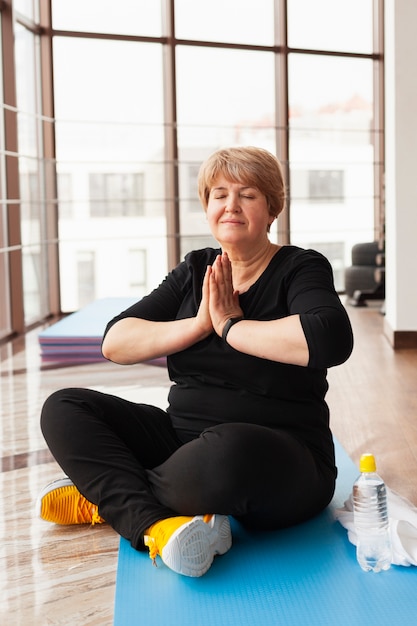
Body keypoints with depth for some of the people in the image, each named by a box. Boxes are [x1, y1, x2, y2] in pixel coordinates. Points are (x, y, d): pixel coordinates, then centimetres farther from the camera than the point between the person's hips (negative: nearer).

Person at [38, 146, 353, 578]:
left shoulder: (300, 268, -4)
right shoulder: (194, 271, 10)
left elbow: (331, 340, -28)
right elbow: (114, 343, 1)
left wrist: (231, 325, -17)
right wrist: (199, 325, -12)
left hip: (282, 460, -6)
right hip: (183, 436, 6)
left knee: (229, 450, -41)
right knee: (64, 409, -5)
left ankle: (107, 496, -11)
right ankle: (157, 524, -26)